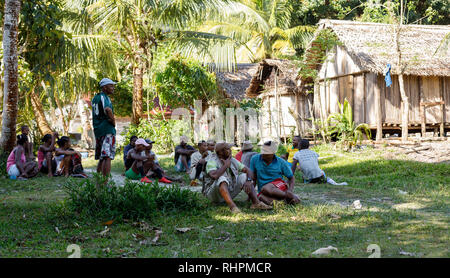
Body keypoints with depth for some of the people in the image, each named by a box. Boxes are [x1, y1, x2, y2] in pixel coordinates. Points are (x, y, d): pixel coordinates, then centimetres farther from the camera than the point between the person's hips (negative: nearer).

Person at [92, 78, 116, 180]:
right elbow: (108, 109, -28)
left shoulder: (95, 98, 19)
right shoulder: (104, 97, -8)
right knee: (107, 157, -12)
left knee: (101, 158, 14)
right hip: (107, 129, -9)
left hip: (97, 129, 9)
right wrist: (113, 121, -15)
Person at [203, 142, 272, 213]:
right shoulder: (212, 161, -16)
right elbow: (214, 176, -37)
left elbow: (248, 171, 2)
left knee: (244, 176, -4)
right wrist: (226, 165, -23)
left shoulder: (232, 160, 3)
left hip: (229, 191, 7)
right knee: (222, 179, -34)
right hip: (214, 194, -7)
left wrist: (248, 181, -20)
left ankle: (256, 202, -21)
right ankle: (232, 206, -52)